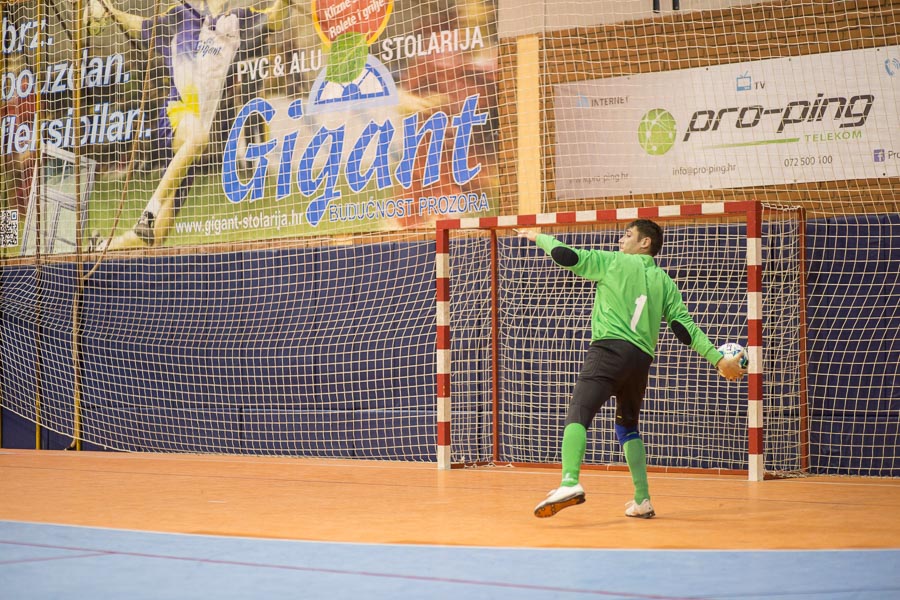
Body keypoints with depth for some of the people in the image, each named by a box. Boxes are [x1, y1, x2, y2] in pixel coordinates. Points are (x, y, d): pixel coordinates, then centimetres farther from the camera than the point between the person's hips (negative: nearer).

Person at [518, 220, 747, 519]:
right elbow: (685, 328, 10)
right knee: (628, 426, 23)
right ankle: (642, 500, 20)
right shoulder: (664, 282, 19)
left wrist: (540, 237, 21)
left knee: (578, 413, -18)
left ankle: (570, 483, -42)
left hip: (609, 348, -6)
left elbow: (567, 257, 4)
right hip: (642, 359, 6)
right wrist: (718, 360, 11)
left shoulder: (614, 262, 7)